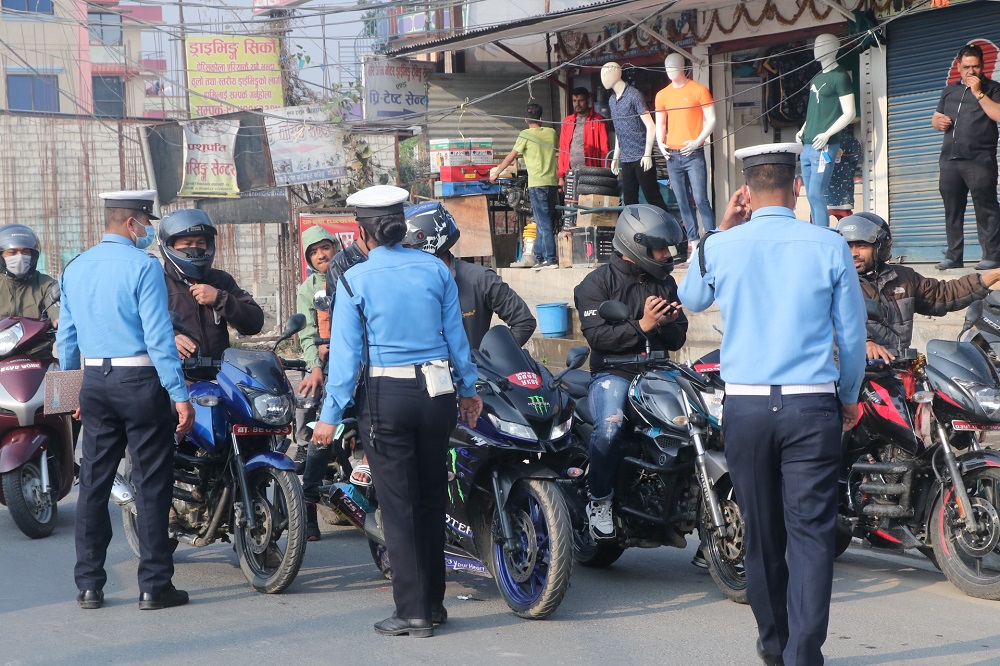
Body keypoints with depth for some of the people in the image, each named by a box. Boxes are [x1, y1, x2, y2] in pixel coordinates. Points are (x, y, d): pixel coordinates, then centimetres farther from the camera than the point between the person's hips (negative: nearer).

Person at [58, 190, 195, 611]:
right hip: (140, 382, -6)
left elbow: (66, 338, 13)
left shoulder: (75, 269, 10)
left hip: (94, 382, 6)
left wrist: (72, 393, 22)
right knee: (151, 485, 0)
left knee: (93, 484, 10)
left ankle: (88, 585, 12)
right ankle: (154, 586, 2)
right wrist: (179, 395, -14)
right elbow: (158, 336, -16)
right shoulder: (142, 266, -11)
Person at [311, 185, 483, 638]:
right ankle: (433, 602, 20)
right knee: (431, 498, 14)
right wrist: (468, 389, 19)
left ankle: (413, 611, 1)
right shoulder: (436, 269, 4)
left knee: (398, 506, 1)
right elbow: (455, 334, 8)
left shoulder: (355, 279, -6)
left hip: (386, 395, -4)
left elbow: (346, 350, -7)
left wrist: (330, 415, -4)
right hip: (437, 392, 4)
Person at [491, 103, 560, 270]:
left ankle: (550, 259, -9)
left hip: (537, 183, -5)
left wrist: (496, 173, 11)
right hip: (552, 182, 5)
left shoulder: (525, 135, -4)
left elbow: (511, 157, 0)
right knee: (543, 223, 11)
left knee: (544, 223, -6)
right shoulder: (551, 132, 9)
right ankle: (539, 257, 13)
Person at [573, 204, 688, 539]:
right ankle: (599, 500, -17)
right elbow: (596, 334, -11)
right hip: (613, 373, -5)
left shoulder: (664, 283, 20)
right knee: (609, 426, -33)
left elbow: (677, 340, 18)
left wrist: (667, 323, -4)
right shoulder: (598, 282, 2)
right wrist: (641, 326, -18)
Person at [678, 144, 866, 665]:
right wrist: (849, 397, 18)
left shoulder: (719, 248, -1)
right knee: (811, 532, 0)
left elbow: (691, 299, 21)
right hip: (813, 407, -1)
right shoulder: (829, 246, -3)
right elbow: (852, 333, 4)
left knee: (762, 531, 13)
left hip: (745, 407, 2)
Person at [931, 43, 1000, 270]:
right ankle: (953, 256, 12)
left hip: (979, 160, -6)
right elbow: (935, 118, 27)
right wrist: (939, 122, 4)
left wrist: (978, 93, -12)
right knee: (952, 210, 7)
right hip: (949, 160, 6)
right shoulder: (949, 90, 20)